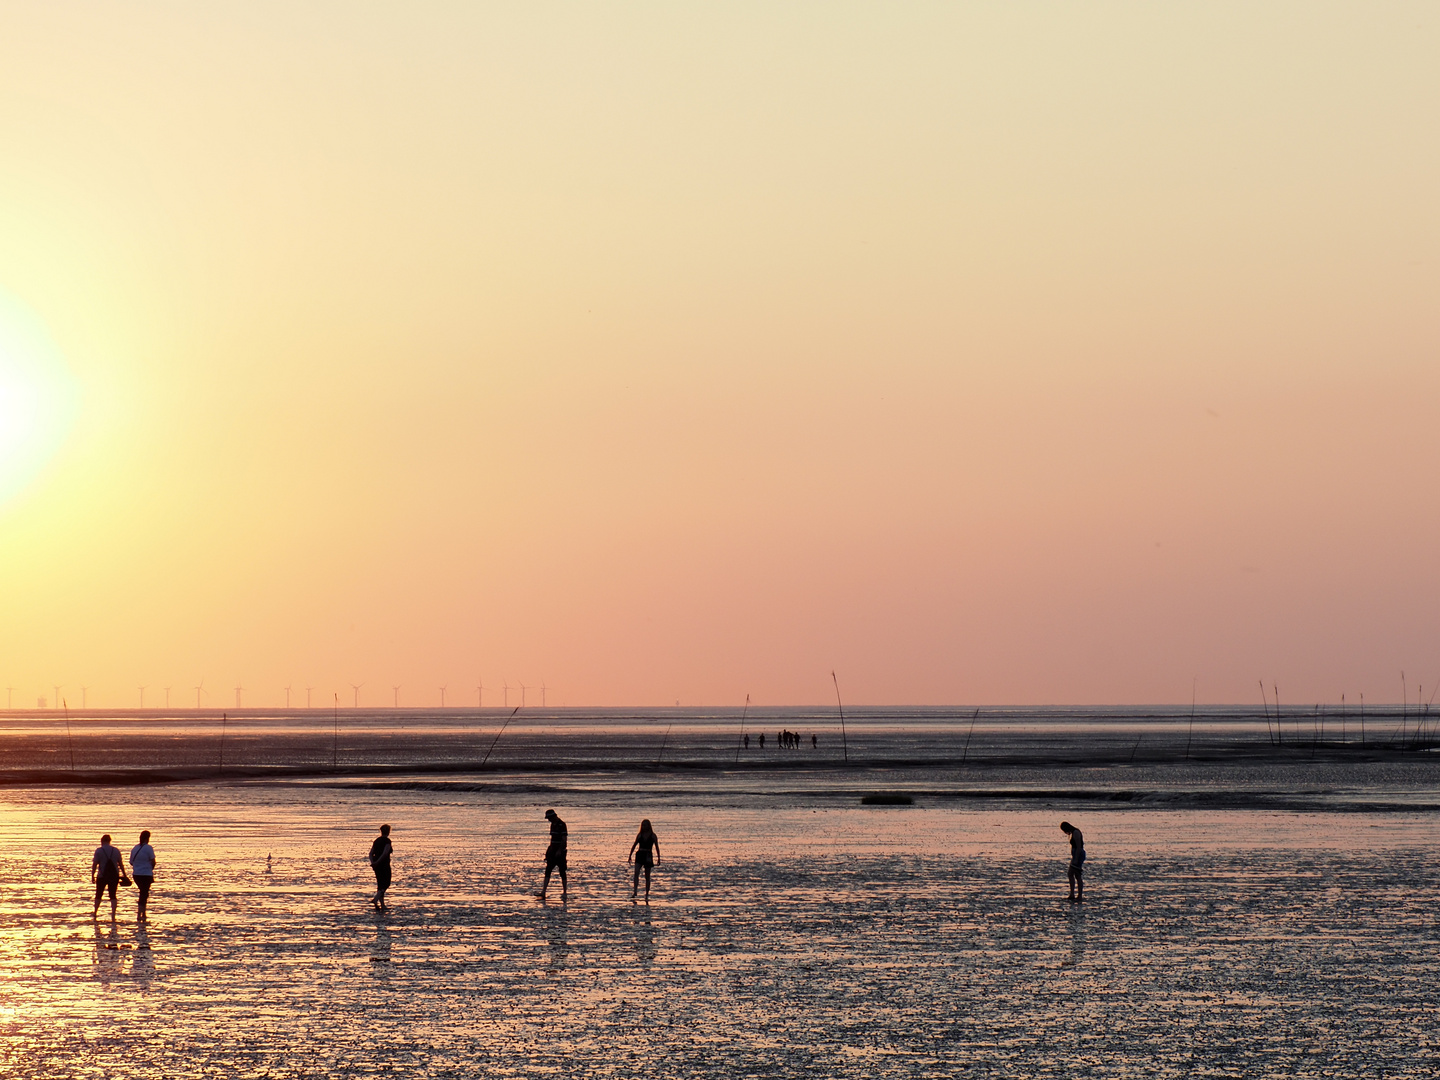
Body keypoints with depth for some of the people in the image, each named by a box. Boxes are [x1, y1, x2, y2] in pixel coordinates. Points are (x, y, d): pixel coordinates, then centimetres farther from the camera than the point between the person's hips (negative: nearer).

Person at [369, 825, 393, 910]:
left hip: (377, 866, 7)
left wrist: (372, 862, -7)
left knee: (380, 885, 12)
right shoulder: (387, 841, -9)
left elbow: (371, 853, 6)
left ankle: (382, 906, 13)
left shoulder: (377, 840, 12)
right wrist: (377, 862, -21)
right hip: (384, 865, -7)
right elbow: (385, 853, -23)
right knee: (386, 884, 0)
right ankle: (375, 900, -20)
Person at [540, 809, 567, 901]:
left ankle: (565, 892, 6)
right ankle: (543, 892, -4)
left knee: (562, 872, -2)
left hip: (560, 852, -8)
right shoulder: (553, 824, 13)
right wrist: (550, 849, 19)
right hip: (553, 851, 8)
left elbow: (564, 839, -18)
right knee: (547, 870, 0)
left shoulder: (561, 825, -13)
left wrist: (559, 851, -23)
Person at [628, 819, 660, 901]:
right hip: (639, 854, 2)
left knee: (647, 877, 4)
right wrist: (629, 856, 9)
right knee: (636, 872, -18)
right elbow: (634, 846, 13)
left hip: (648, 856, -2)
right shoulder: (640, 835, 8)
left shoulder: (653, 836, 1)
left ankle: (647, 895, 11)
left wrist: (658, 858, -2)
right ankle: (635, 891, -24)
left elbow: (657, 847, 2)